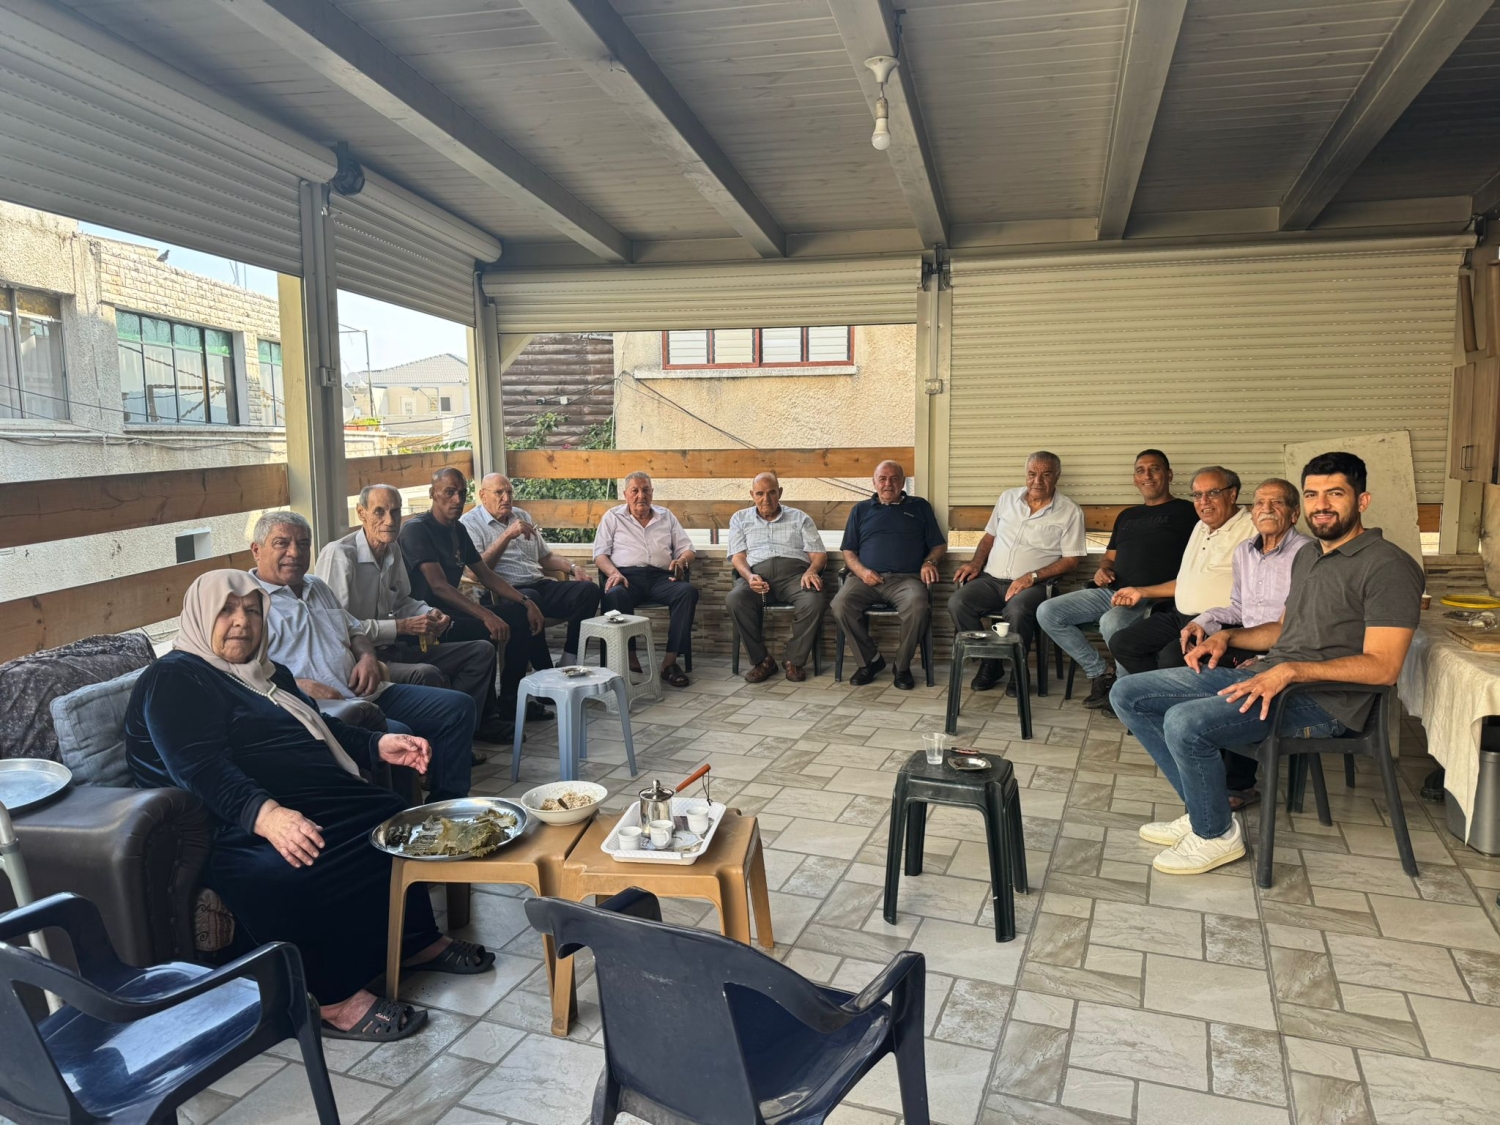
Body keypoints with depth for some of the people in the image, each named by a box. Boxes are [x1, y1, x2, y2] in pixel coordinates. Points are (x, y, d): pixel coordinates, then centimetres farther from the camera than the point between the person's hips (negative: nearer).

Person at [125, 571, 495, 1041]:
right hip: (238, 826, -9)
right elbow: (202, 770, -22)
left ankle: (417, 940, 5)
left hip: (317, 802, 9)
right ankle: (335, 998, -25)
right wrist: (265, 815, -39)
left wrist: (378, 745, 10)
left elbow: (320, 729, 29)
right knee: (286, 874, -36)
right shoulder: (174, 681, -7)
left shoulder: (267, 671, 21)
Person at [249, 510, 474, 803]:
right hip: (318, 709, -8)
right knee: (396, 734, -34)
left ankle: (446, 806, 2)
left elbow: (354, 631, 31)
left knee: (457, 706, -1)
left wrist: (367, 656, 7)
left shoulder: (318, 587, 24)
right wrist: (300, 686, -25)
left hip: (363, 695, 9)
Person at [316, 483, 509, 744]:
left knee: (482, 651, 5)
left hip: (393, 650, 9)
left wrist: (430, 614, 3)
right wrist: (401, 627, -19)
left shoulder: (394, 550, 11)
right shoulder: (338, 555, -16)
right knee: (427, 674, -35)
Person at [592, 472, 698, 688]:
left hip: (660, 577, 2)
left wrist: (682, 560, -5)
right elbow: (600, 553, 8)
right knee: (615, 595, -39)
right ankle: (629, 659, -32)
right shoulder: (613, 517, 17)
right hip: (627, 575, -2)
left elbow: (687, 549, 20)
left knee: (688, 591, -30)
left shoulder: (666, 516, 23)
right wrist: (613, 572, -13)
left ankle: (670, 661, -30)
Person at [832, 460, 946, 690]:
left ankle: (902, 666, -12)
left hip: (906, 578, -1)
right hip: (867, 578, 1)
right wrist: (861, 571, -3)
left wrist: (929, 562, -3)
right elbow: (848, 551, 18)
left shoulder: (920, 507, 20)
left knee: (918, 607, -35)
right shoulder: (860, 509, 22)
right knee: (841, 604, -30)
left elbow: (939, 545, 19)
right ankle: (871, 660, -8)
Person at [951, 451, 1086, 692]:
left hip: (1032, 584, -4)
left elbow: (1071, 559, -2)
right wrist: (976, 562, 3)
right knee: (957, 603, -24)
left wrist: (1032, 576, -14)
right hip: (991, 579, 4)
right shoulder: (1008, 498, 15)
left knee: (1017, 611, -37)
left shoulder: (1070, 512, 1)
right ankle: (988, 662, -5)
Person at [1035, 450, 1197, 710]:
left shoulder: (1185, 511, 5)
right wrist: (1103, 570, 4)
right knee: (1047, 612, -9)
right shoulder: (1127, 516, 25)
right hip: (1111, 591, 7)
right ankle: (1101, 673, -1)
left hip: (1152, 598, -7)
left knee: (1111, 623, -39)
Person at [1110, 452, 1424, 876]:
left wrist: (1289, 670, -26)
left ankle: (1217, 834, -5)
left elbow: (1382, 666, -18)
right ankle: (1204, 808, 6)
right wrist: (1226, 637, 11)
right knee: (1128, 694, -1)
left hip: (1322, 700, -9)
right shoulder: (1307, 557, 18)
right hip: (1263, 673, 9)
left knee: (1186, 723, -32)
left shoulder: (1388, 566, -10)